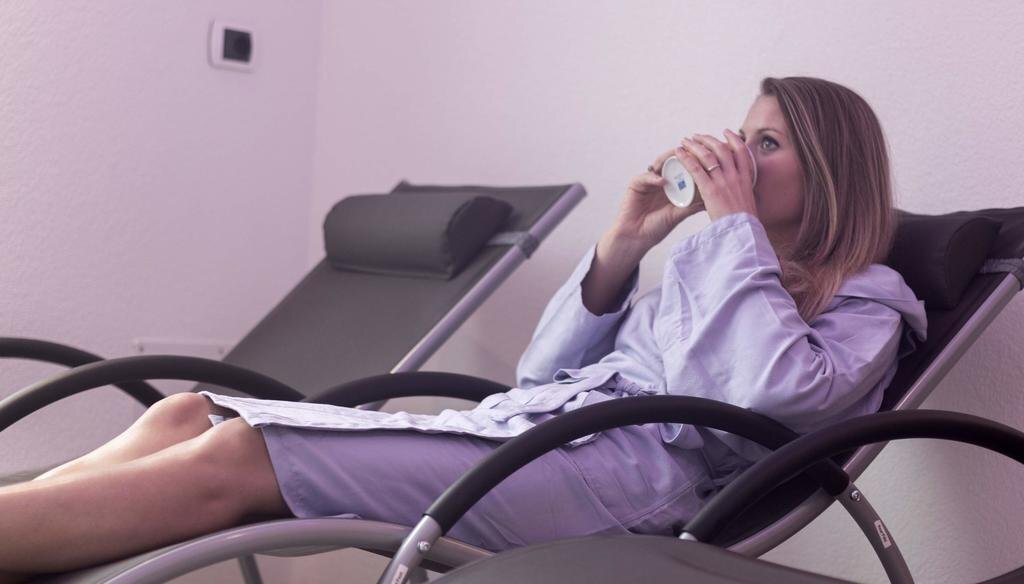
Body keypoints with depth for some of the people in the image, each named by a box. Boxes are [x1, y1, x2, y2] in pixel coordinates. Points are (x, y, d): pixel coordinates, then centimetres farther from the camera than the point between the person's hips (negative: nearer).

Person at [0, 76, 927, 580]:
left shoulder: (866, 304, 12)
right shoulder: (710, 259, 28)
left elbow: (771, 392, -14)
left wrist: (738, 224, -4)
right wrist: (620, 247, 10)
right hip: (526, 426, 7)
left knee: (236, 460, -23)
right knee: (186, 416, -11)